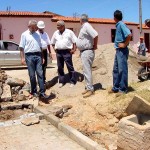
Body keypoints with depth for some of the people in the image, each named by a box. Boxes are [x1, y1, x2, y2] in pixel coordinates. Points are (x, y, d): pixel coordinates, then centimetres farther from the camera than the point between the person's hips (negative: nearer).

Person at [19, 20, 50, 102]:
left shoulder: (37, 35, 17)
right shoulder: (24, 34, 2)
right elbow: (21, 47, -1)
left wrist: (42, 57, 18)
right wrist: (22, 58, -9)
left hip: (38, 55, 4)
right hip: (29, 56, -4)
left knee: (40, 74, -4)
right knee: (32, 75, 2)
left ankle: (42, 93, -5)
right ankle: (34, 91, 14)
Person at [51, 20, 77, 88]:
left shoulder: (69, 32, 2)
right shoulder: (56, 33, 14)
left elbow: (74, 41, 1)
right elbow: (52, 43, 23)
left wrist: (74, 49, -8)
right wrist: (54, 48, 10)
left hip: (67, 52, -4)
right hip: (58, 52, 4)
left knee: (70, 67, -2)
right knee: (60, 67, 7)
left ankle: (72, 81, 6)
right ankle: (61, 81, 16)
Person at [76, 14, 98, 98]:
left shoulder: (86, 26, -15)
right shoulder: (84, 26, 15)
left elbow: (96, 35, -27)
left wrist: (95, 46, -17)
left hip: (87, 52, -11)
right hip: (84, 52, 11)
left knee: (87, 71, -9)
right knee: (86, 71, 14)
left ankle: (90, 89, -4)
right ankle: (88, 88, 21)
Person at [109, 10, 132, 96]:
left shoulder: (121, 24, -13)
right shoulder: (118, 25, 14)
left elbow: (129, 35, -26)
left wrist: (125, 44, -17)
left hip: (122, 51, -10)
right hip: (118, 50, 10)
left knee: (122, 70, -4)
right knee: (116, 70, 12)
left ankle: (123, 89, 3)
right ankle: (116, 88, 20)